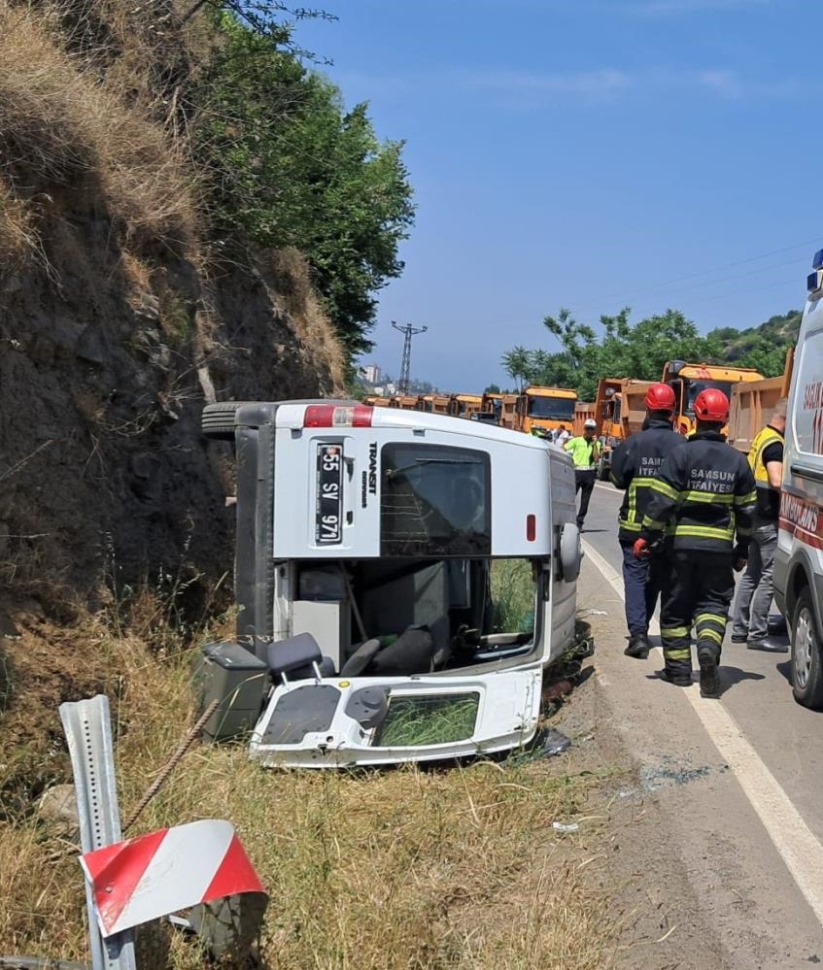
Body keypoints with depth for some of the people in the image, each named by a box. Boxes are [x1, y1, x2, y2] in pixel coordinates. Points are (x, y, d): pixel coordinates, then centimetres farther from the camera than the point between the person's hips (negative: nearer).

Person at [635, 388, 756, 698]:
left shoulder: (681, 454, -7)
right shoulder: (737, 461, 4)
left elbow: (662, 501, -11)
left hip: (682, 544, -2)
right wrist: (743, 549, 18)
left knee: (676, 606, 10)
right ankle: (709, 647, -18)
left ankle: (678, 668, 14)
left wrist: (647, 536, -3)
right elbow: (746, 510, 9)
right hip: (720, 546, 2)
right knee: (714, 602, 10)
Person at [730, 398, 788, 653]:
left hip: (753, 515, 10)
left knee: (752, 573, 15)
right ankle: (758, 634, -2)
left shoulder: (761, 437, 14)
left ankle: (739, 628, 20)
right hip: (768, 519, -10)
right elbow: (777, 482, -27)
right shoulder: (775, 444, -16)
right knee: (768, 576, -5)